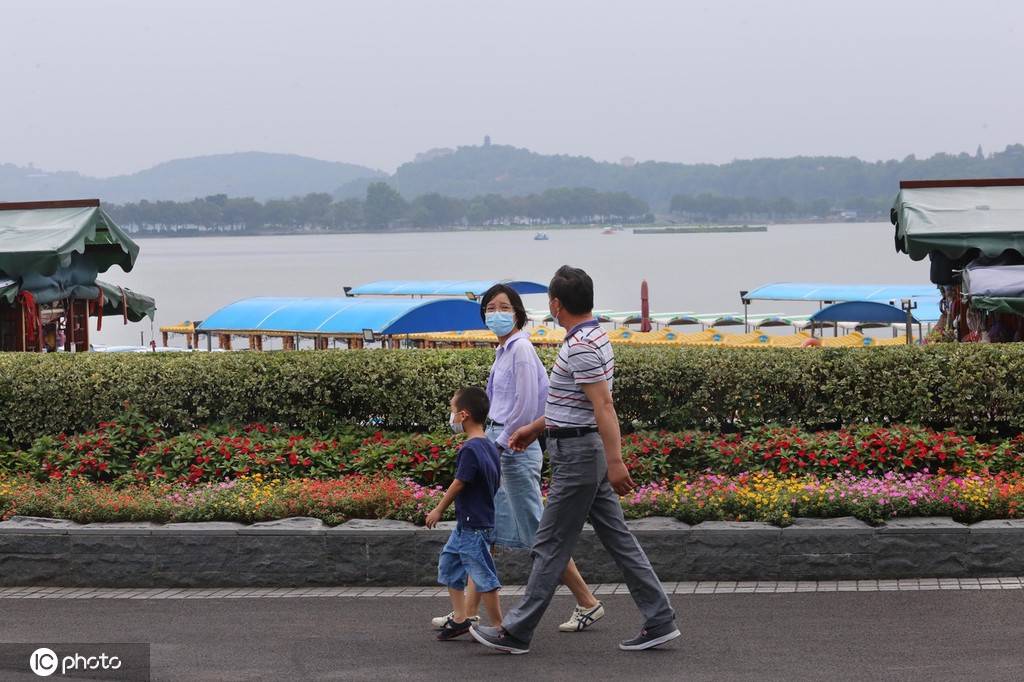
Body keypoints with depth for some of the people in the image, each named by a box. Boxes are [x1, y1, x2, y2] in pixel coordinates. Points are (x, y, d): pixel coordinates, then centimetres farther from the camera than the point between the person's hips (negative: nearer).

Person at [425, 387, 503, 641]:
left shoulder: (469, 450, -21)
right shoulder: (489, 446, 7)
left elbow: (458, 484, -15)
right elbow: (497, 481, 14)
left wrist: (438, 511, 0)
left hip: (474, 526, -10)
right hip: (466, 524, 10)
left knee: (483, 576, -4)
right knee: (448, 563, 18)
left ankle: (498, 627, 3)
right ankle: (459, 617, 23)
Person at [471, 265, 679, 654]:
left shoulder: (581, 347, -19)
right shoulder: (592, 337, 13)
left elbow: (603, 406, -26)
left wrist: (615, 462, -30)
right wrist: (535, 428, 30)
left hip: (577, 455, -10)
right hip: (585, 451, 10)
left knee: (552, 546, -1)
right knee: (618, 539, 10)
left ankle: (516, 632, 8)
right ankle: (659, 621, 10)